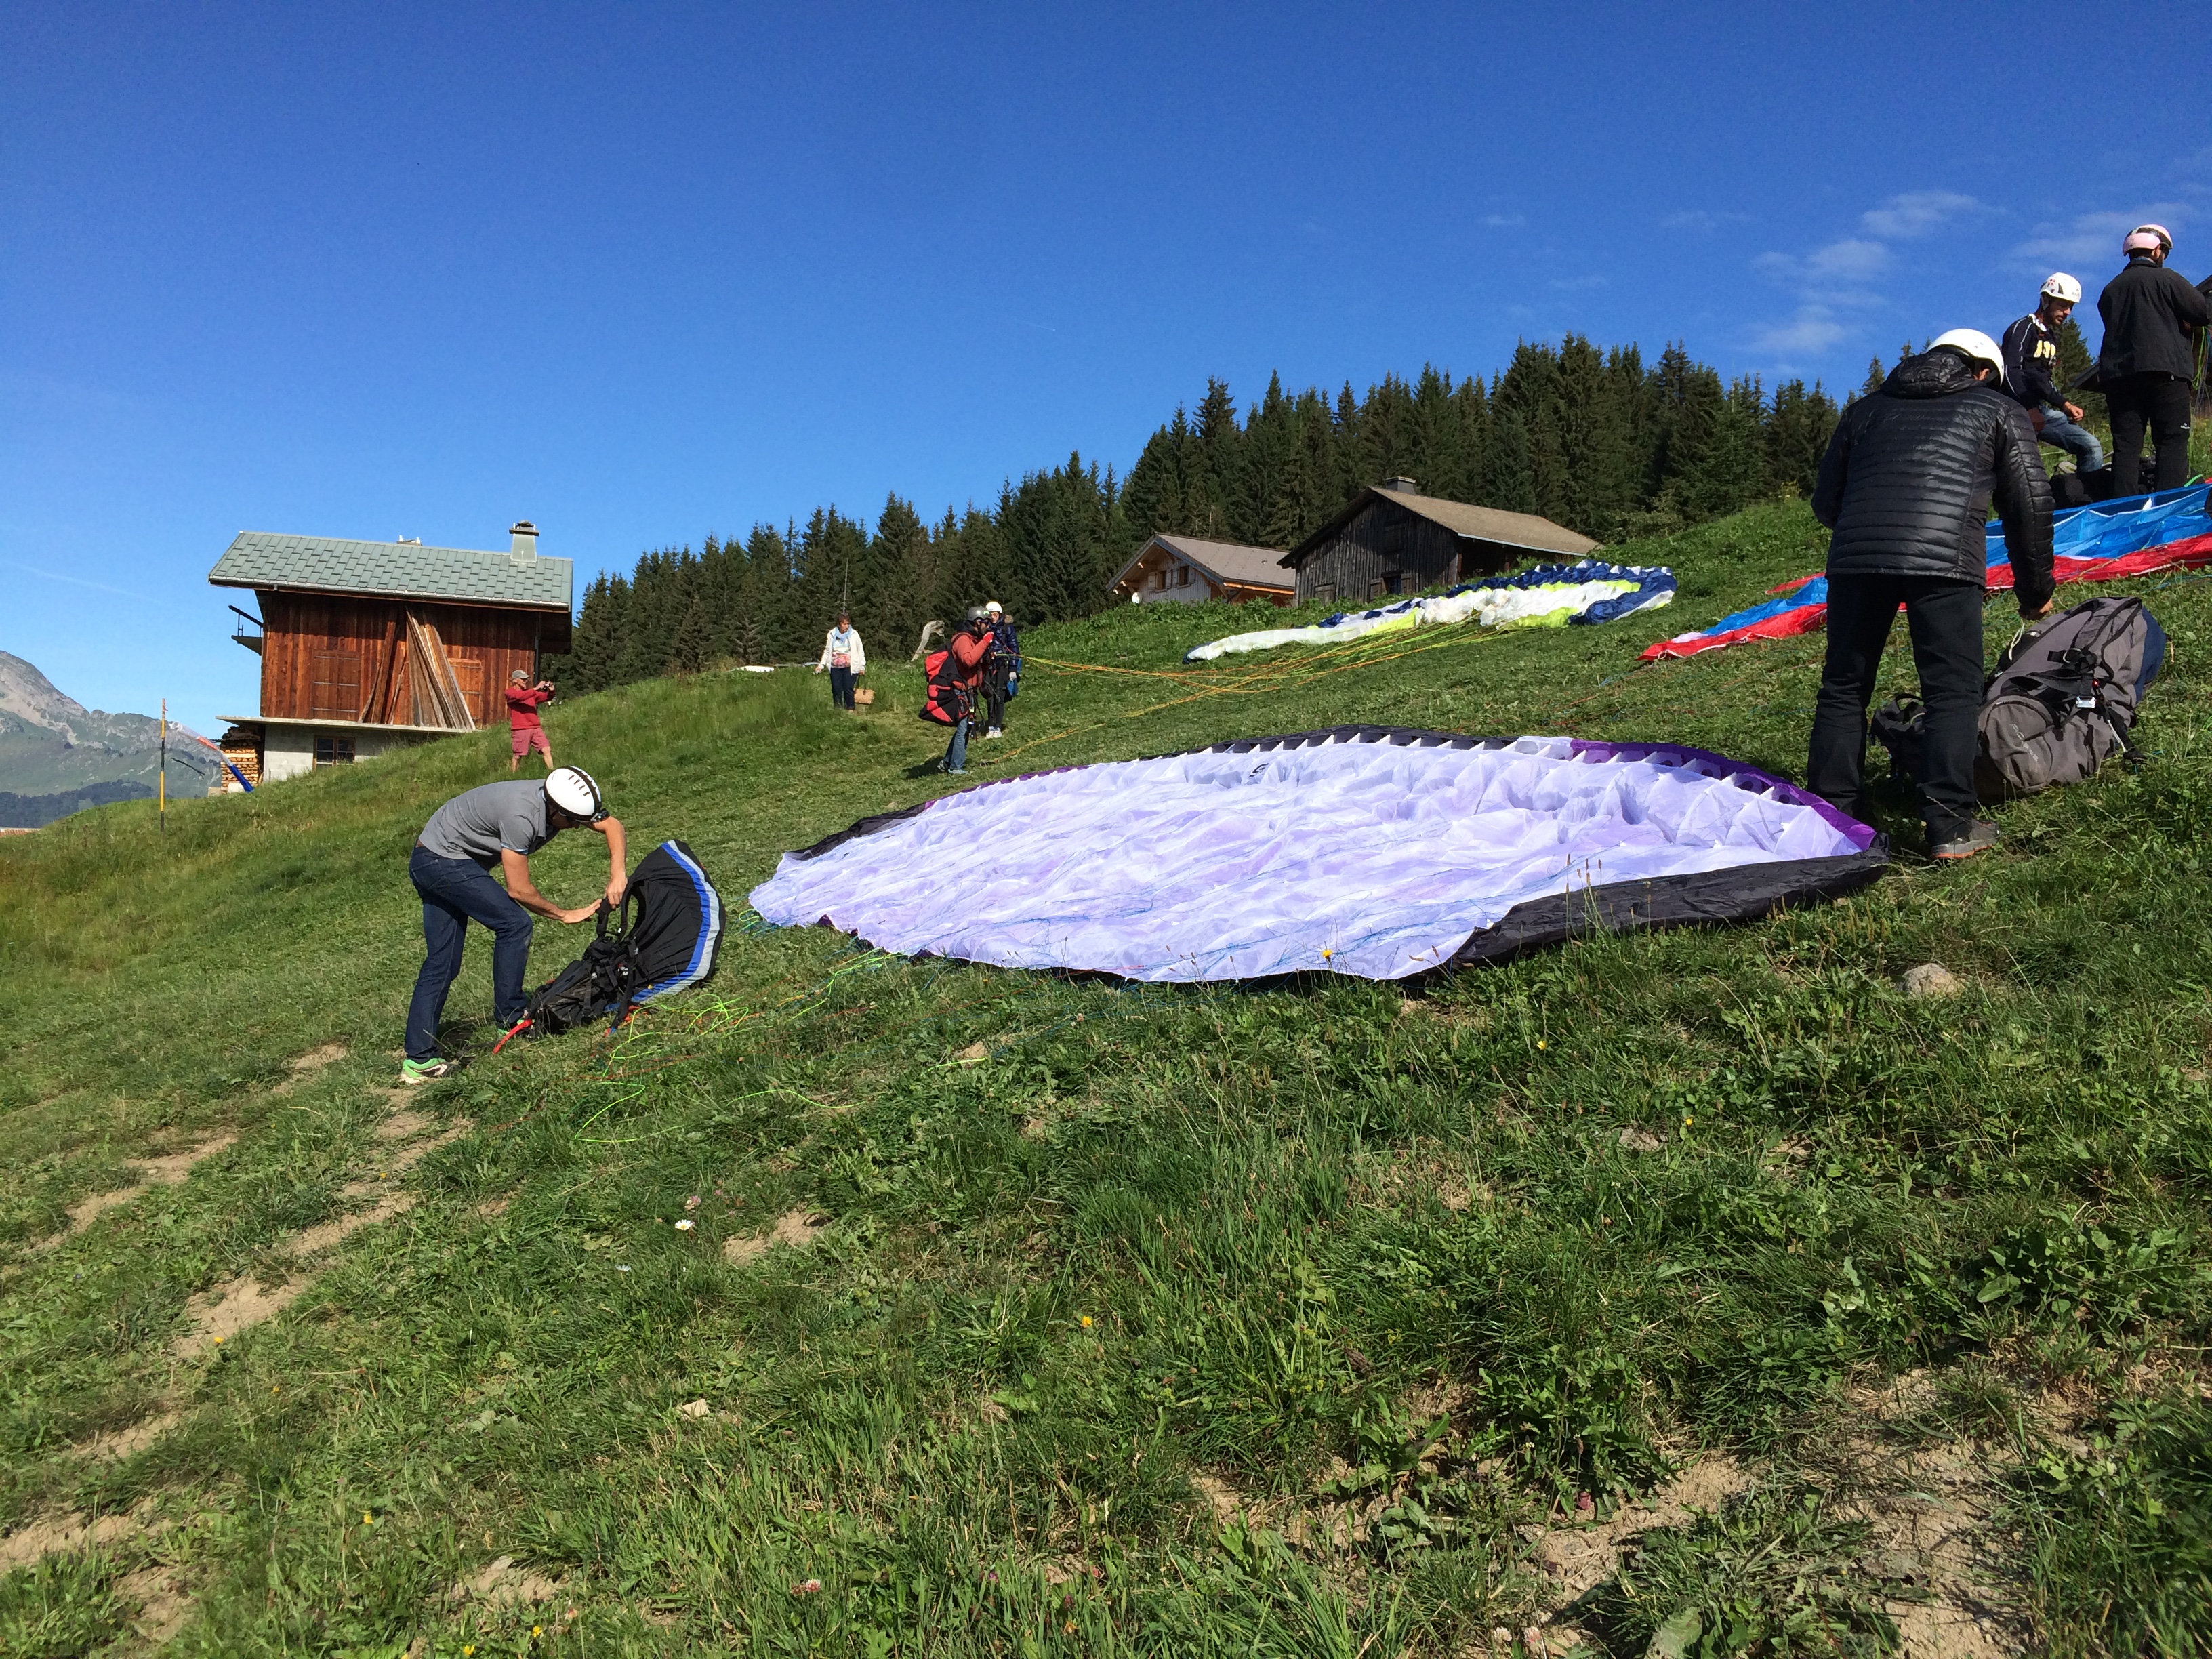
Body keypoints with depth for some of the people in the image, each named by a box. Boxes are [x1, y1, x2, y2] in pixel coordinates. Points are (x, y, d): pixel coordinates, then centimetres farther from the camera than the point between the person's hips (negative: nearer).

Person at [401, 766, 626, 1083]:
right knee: (514, 924, -13)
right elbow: (520, 890, -24)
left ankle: (418, 1061, 8)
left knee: (441, 963, 7)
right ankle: (509, 1016, 0)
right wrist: (566, 915, -11)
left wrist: (617, 877, -8)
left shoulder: (559, 799, -9)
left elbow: (612, 825, 5)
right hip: (444, 859, -9)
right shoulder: (521, 816, -32)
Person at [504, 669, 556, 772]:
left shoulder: (530, 692, 20)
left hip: (536, 728, 5)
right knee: (518, 756, 0)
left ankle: (552, 773, -7)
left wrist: (550, 691, -10)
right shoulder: (510, 692, 0)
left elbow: (545, 697, 12)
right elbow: (521, 696, -21)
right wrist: (536, 688, -25)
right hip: (520, 729, -5)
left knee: (547, 750, -7)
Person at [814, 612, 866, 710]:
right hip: (835, 667, 3)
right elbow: (827, 651, 14)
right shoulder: (832, 635, 5)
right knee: (836, 689, 3)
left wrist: (862, 666, 0)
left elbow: (860, 651, 3)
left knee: (848, 689, -8)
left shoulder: (854, 634, -1)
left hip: (849, 667, -3)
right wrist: (821, 665, 6)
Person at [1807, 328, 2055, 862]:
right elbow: (2031, 505, 17)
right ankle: (1950, 827, -2)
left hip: (1854, 555, 3)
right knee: (1953, 692, 3)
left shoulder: (1867, 409, 29)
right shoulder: (1999, 411, 22)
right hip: (1944, 559, -3)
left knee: (1843, 687, 11)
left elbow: (1825, 503, 25)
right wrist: (2035, 589, 27)